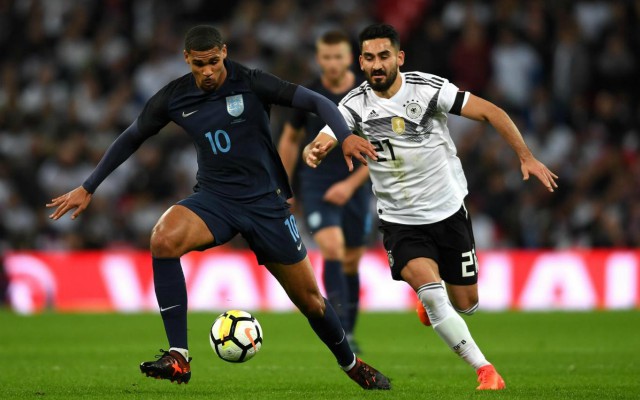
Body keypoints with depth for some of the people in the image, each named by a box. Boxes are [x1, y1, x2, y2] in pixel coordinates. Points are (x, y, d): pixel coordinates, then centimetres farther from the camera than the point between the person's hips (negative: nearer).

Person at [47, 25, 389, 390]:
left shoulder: (251, 84, -12)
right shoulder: (174, 97, -3)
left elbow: (316, 102, -15)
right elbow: (131, 139, 12)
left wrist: (345, 135, -35)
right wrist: (87, 189, 13)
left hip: (265, 202, -1)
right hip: (214, 199, 2)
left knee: (310, 299, 4)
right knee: (164, 238, -32)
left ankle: (351, 363, 36)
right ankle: (178, 358, -29)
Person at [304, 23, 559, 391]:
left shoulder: (427, 88, -14)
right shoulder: (356, 104, -10)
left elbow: (490, 111, -12)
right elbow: (320, 145, -18)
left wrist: (526, 157, -16)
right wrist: (313, 153, -42)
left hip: (449, 211, 1)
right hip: (401, 221, 0)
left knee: (466, 304, 7)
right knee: (431, 289, -25)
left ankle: (432, 306, 45)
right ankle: (485, 370, -15)